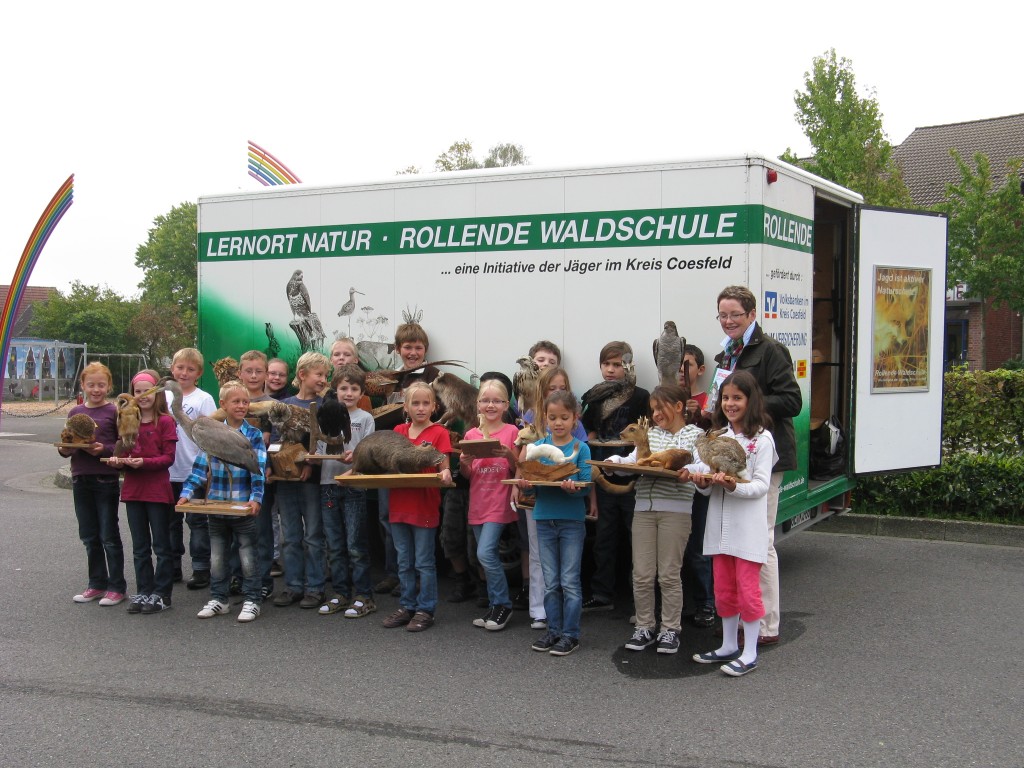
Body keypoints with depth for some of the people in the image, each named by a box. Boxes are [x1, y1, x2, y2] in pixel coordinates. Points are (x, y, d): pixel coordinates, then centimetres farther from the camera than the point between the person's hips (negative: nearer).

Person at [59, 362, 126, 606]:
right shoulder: (75, 413, 9)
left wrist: (104, 449, -23)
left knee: (109, 535, 2)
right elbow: (65, 446, 13)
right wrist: (64, 450, -9)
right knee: (89, 536, 13)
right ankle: (96, 583, 25)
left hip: (106, 479, -5)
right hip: (80, 479, 5)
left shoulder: (114, 412, -5)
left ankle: (117, 586, 11)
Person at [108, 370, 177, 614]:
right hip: (133, 490, 6)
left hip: (158, 491, -6)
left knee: (161, 546, 4)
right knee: (140, 547, 13)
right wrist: (119, 461, -9)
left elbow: (168, 457, -11)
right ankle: (143, 591, 22)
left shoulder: (165, 421, -7)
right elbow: (125, 453, 12)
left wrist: (144, 462, -24)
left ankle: (161, 594, 12)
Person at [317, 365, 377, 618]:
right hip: (328, 485, 4)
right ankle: (341, 593, 21)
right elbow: (319, 448, 12)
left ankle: (363, 596, 6)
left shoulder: (365, 419, 1)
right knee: (334, 546, 11)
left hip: (354, 486, -4)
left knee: (356, 546, -2)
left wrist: (355, 455, -26)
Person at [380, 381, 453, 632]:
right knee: (404, 562, 14)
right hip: (399, 505, 5)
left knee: (424, 562, 2)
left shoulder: (438, 433, -4)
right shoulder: (398, 431, 9)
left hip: (425, 506, -5)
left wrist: (445, 474, -30)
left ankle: (425, 610, 12)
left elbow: (444, 468, -7)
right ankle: (407, 606, 24)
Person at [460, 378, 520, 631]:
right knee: (488, 556, 10)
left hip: (500, 503, -5)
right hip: (478, 503, 5)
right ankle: (495, 606, 20)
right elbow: (467, 475, 11)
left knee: (485, 553, -14)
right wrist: (464, 463, -10)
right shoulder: (471, 435, 8)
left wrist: (509, 455, -20)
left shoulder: (511, 432, -3)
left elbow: (518, 471, -2)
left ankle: (503, 604, 1)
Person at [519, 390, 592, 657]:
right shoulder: (538, 447, 5)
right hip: (544, 519, 3)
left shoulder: (581, 449, -4)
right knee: (550, 582, 11)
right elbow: (530, 477, 4)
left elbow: (586, 486, -10)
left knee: (569, 581, 2)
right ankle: (553, 630, 21)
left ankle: (571, 634, 11)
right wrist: (525, 482, -18)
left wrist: (573, 487, -30)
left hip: (572, 520, -3)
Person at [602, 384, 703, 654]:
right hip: (644, 508, 5)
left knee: (669, 574, 2)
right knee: (642, 574, 5)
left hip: (675, 509, -4)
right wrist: (616, 461, -9)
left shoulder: (694, 434, 3)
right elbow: (633, 460, 8)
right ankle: (644, 627, 17)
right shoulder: (651, 433, 18)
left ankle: (670, 629, 14)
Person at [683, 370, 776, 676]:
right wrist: (702, 481, -12)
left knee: (747, 589, 0)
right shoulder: (718, 437, 12)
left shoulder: (761, 439, -6)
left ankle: (749, 653, 10)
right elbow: (707, 487, 10)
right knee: (724, 590, 14)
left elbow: (761, 485, -12)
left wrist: (734, 486, -28)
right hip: (720, 524, 6)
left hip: (748, 527, -6)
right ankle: (729, 646, 27)